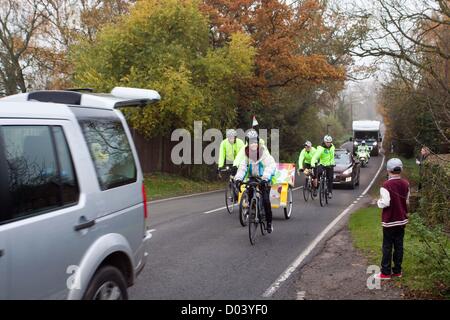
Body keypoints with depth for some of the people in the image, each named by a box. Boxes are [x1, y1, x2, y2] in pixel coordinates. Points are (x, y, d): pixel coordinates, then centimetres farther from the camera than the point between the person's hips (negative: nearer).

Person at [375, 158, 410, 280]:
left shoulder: (386, 185, -18)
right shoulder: (406, 184, 1)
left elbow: (385, 203, -21)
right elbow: (407, 201, 9)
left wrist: (378, 201, -1)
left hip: (389, 221, -5)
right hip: (402, 220, 5)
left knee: (387, 247, 2)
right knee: (399, 245, 12)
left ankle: (386, 272, 6)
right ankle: (397, 270, 18)